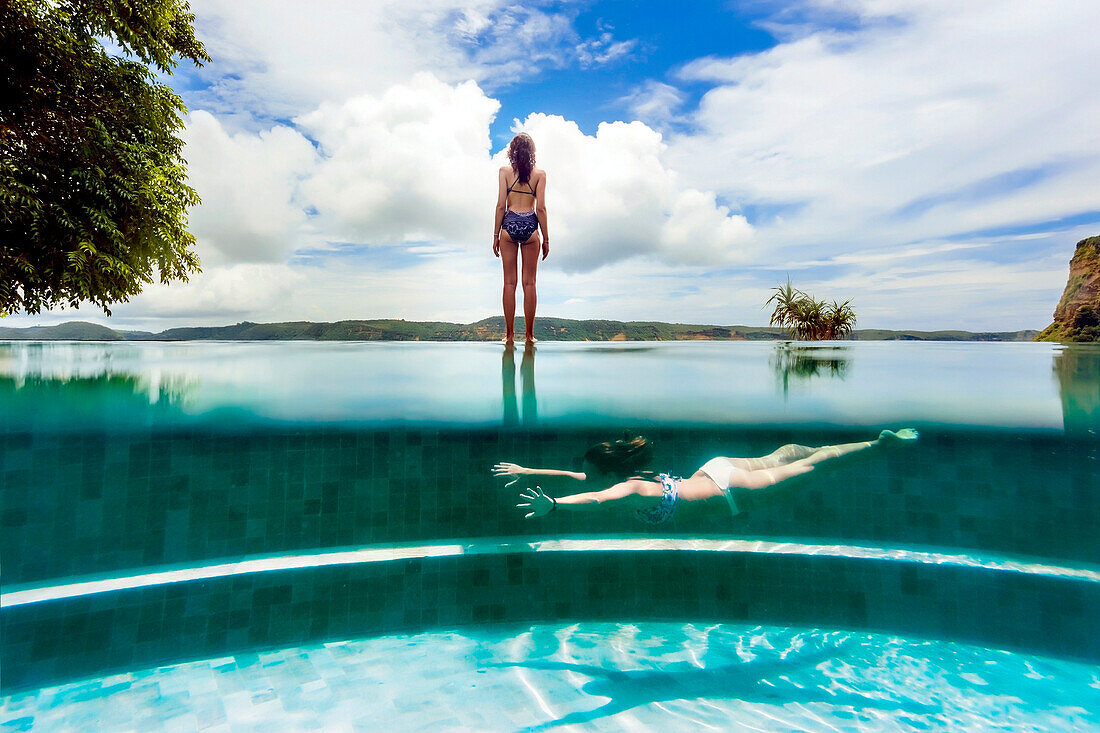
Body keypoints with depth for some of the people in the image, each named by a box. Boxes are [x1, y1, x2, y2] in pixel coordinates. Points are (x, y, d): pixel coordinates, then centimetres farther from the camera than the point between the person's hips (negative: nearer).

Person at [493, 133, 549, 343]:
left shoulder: (505, 171, 3)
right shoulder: (539, 174, 4)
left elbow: (501, 205, -1)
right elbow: (540, 208, -1)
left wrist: (496, 235, 5)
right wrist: (546, 238, 5)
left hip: (509, 225, 0)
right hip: (530, 226, 0)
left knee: (510, 282, 4)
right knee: (529, 283, 4)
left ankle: (510, 334, 4)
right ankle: (529, 335, 6)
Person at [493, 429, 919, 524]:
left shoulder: (628, 490, -30)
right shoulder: (616, 478, -8)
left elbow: (596, 500, -51)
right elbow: (571, 475, 0)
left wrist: (552, 505, -62)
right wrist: (527, 471, -4)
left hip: (724, 485, -7)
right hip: (715, 469, 7)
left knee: (801, 467, 9)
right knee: (780, 456, 25)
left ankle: (878, 441, 24)